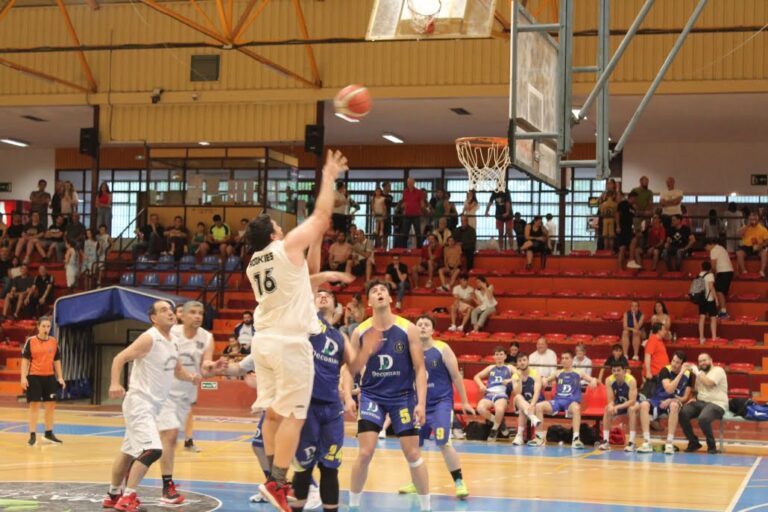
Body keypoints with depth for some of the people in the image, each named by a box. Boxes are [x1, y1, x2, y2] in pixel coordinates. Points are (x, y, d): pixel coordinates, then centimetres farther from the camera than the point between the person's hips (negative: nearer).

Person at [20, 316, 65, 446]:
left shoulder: (54, 341, 6)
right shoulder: (30, 341, -4)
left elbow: (57, 360, 12)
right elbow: (25, 360, -3)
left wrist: (60, 377, 7)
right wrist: (23, 377, -11)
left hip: (49, 377, 4)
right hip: (34, 377, -4)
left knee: (51, 405, 9)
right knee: (34, 405, -2)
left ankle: (49, 433, 23)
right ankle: (32, 435, 4)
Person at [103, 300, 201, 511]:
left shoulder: (173, 343, 10)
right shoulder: (149, 338, -16)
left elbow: (177, 369, 23)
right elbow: (119, 358, -19)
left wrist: (191, 377, 2)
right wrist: (115, 384, -35)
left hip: (154, 404, 9)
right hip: (139, 401, -9)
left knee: (130, 451, 18)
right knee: (152, 450, -20)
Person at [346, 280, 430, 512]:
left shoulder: (408, 329, -9)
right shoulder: (360, 332, -6)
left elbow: (420, 368, -6)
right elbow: (350, 370, 3)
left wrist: (421, 403, -15)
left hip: (403, 395, 0)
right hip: (372, 395, 1)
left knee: (413, 453, 1)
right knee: (365, 453, -8)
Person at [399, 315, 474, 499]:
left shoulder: (442, 349, -8)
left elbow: (456, 376, -3)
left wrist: (464, 402, -2)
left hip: (441, 402, -5)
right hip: (420, 403, 5)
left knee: (443, 442, -18)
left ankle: (459, 482, -7)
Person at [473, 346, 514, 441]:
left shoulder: (509, 368, 19)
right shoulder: (490, 368, 25)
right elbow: (477, 377, 29)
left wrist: (510, 380, -10)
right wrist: (481, 385, 9)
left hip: (502, 394, -3)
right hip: (489, 394, 3)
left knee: (499, 409, -40)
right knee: (480, 408, -34)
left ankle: (495, 429, -8)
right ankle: (499, 422, -8)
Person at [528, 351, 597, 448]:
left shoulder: (578, 373, 9)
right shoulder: (558, 373, 16)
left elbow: (592, 379, 5)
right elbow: (546, 380, 19)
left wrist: (593, 381, -20)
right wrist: (544, 380, -7)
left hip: (572, 401, -3)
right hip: (558, 401, 3)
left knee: (576, 408, -40)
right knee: (539, 406, -22)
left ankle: (576, 439, -39)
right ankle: (539, 438, -14)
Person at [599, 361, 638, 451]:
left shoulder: (631, 380, -31)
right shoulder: (609, 380, -20)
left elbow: (632, 401, -35)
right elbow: (610, 400, -18)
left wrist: (618, 407, -46)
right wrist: (611, 406, -42)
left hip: (631, 403, -4)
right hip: (619, 403, 4)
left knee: (632, 409, -36)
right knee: (608, 409, -24)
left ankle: (631, 442, -35)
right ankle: (606, 441, -19)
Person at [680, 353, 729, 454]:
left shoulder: (718, 370, -1)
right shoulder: (701, 373, 22)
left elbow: (708, 383, -18)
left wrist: (697, 372, -8)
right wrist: (694, 398, 6)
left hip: (716, 404, -7)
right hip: (700, 402, 7)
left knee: (703, 418, -38)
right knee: (682, 414, -21)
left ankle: (711, 445, -14)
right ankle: (693, 442, -4)